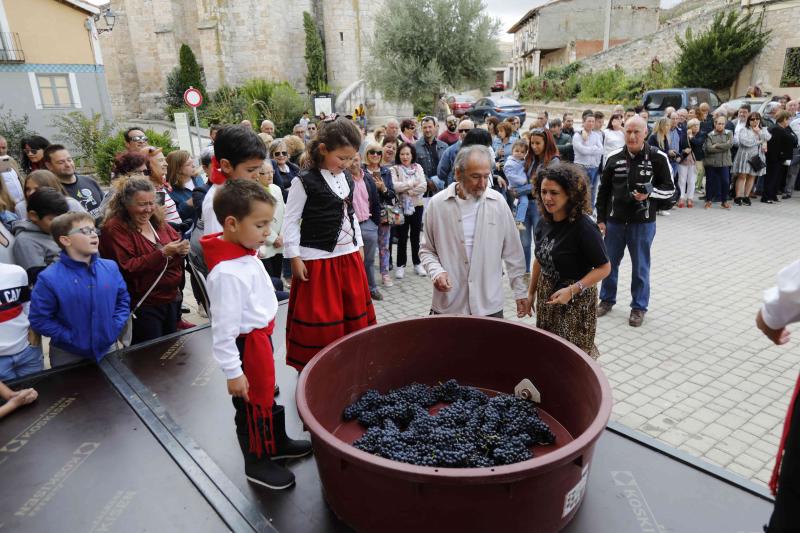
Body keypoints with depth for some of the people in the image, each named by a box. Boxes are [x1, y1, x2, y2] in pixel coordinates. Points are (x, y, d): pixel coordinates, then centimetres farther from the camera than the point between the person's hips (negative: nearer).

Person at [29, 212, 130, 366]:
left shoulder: (111, 267, -4)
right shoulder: (50, 279, -17)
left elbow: (123, 300, 5)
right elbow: (39, 320, -15)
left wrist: (115, 327, -7)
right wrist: (73, 338, -19)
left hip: (108, 349, 4)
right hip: (69, 356, -3)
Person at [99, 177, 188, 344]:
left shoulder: (157, 221, 8)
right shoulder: (115, 229, -12)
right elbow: (127, 268, -20)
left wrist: (181, 250, -10)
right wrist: (162, 253, -27)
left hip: (172, 298, 7)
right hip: (144, 305, -7)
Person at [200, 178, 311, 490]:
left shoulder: (246, 255, 1)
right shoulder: (226, 272, -30)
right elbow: (224, 328, -26)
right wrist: (233, 372, -20)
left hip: (261, 338, 10)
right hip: (247, 345, -10)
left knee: (267, 393, 25)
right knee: (252, 405, 9)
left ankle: (277, 442, 46)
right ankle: (257, 463, 30)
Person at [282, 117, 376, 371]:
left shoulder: (347, 179, 8)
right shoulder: (304, 182, -12)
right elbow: (290, 221, -9)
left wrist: (358, 247, 17)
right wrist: (295, 258, -11)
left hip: (349, 257, 7)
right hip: (318, 261, -6)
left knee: (355, 312, 13)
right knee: (321, 318, 2)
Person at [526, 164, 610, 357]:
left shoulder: (583, 226, -21)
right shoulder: (544, 221, -1)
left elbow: (604, 268, -16)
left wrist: (572, 290, -25)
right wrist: (531, 292, 17)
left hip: (576, 302, -6)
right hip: (546, 297, 6)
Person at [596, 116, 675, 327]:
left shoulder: (658, 157, -7)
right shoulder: (614, 158, 1)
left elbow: (669, 189, -1)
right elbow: (603, 190, 7)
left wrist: (650, 193, -21)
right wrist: (600, 219, 5)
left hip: (643, 222, -3)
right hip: (614, 220, 3)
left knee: (640, 266, 7)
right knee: (609, 262, 13)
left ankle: (639, 307, 22)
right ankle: (607, 299, 32)